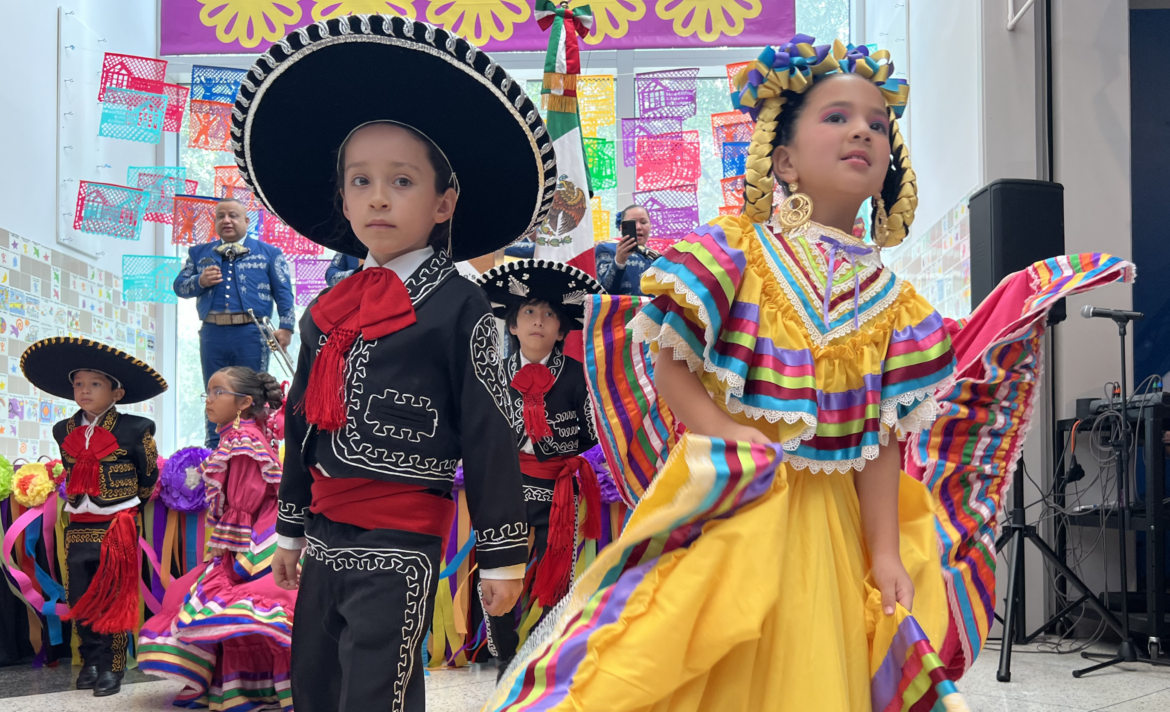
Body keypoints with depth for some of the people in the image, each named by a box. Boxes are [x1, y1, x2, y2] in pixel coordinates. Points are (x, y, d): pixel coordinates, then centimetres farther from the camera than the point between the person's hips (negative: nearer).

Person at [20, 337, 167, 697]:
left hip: (117, 527, -5)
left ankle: (112, 667, 7)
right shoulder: (64, 432, 6)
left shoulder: (133, 430, -9)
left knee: (114, 598, -1)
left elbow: (149, 477, 3)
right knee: (80, 599, 7)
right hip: (78, 528, 5)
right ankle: (90, 662, 20)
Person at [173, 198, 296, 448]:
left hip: (251, 334, -2)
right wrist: (199, 281, -8)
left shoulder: (268, 253, 10)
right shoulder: (199, 253, 17)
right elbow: (179, 286, 13)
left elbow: (283, 293, 3)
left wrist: (286, 327, -8)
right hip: (213, 334, 3)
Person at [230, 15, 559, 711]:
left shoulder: (457, 306, -9)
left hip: (400, 546, -7)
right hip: (327, 536, 7)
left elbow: (491, 437, -9)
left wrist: (503, 554, -8)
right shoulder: (327, 310, 11)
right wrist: (291, 528, 23)